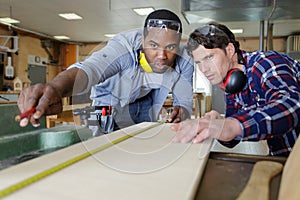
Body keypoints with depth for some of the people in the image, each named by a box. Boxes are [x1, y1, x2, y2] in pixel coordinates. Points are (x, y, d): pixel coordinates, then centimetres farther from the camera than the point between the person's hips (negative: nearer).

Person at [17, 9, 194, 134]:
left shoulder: (185, 63, -26)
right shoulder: (123, 46, -39)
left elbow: (185, 101, -17)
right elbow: (90, 68, -58)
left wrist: (182, 111, -42)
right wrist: (56, 88, -79)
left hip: (146, 100, 3)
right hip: (111, 101, -3)